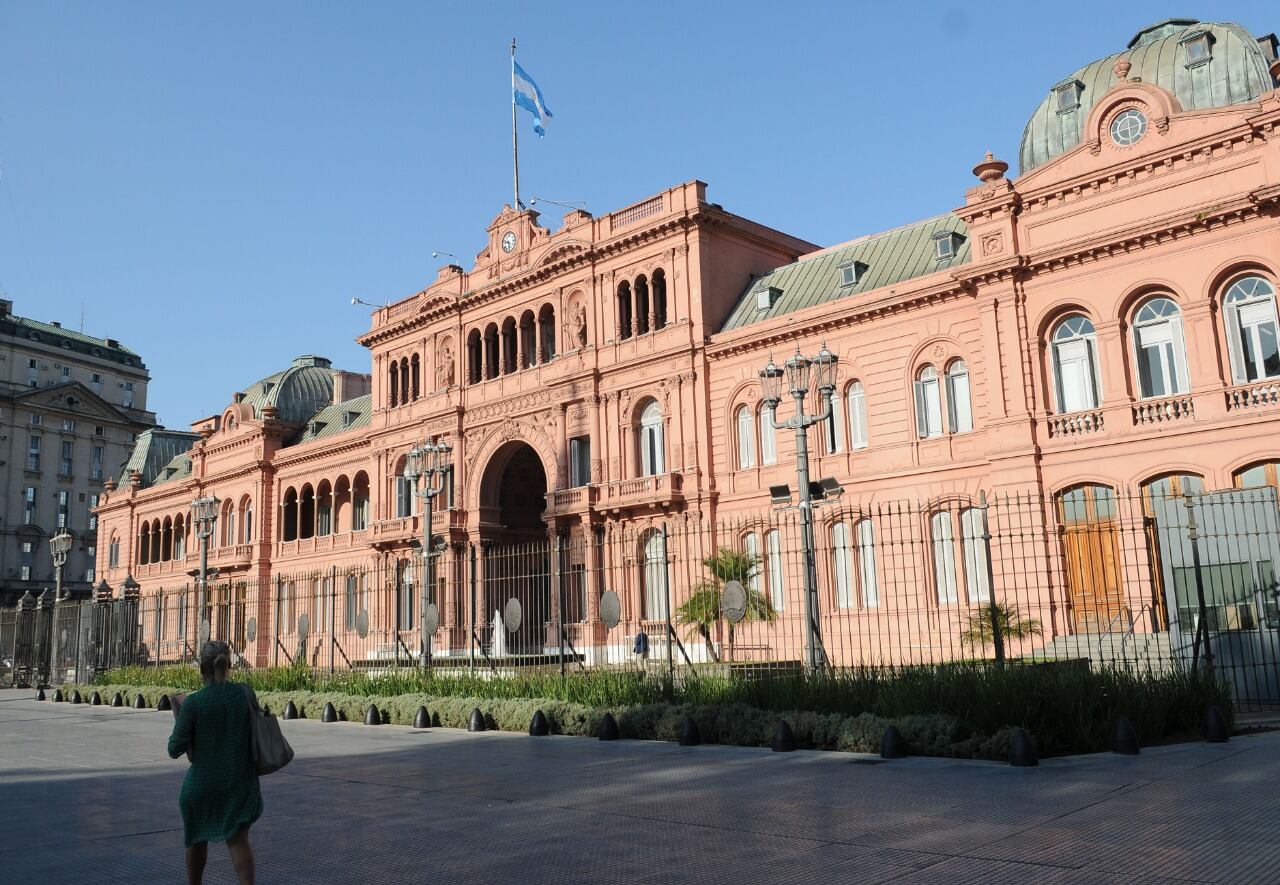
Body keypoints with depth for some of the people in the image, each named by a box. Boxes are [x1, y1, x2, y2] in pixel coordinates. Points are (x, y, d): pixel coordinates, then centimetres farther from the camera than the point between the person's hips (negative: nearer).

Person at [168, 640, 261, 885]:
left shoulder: (193, 702, -14)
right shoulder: (245, 693, -5)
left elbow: (175, 749, -10)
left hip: (203, 781, -1)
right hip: (240, 781, 1)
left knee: (197, 836, 22)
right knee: (237, 838, -2)